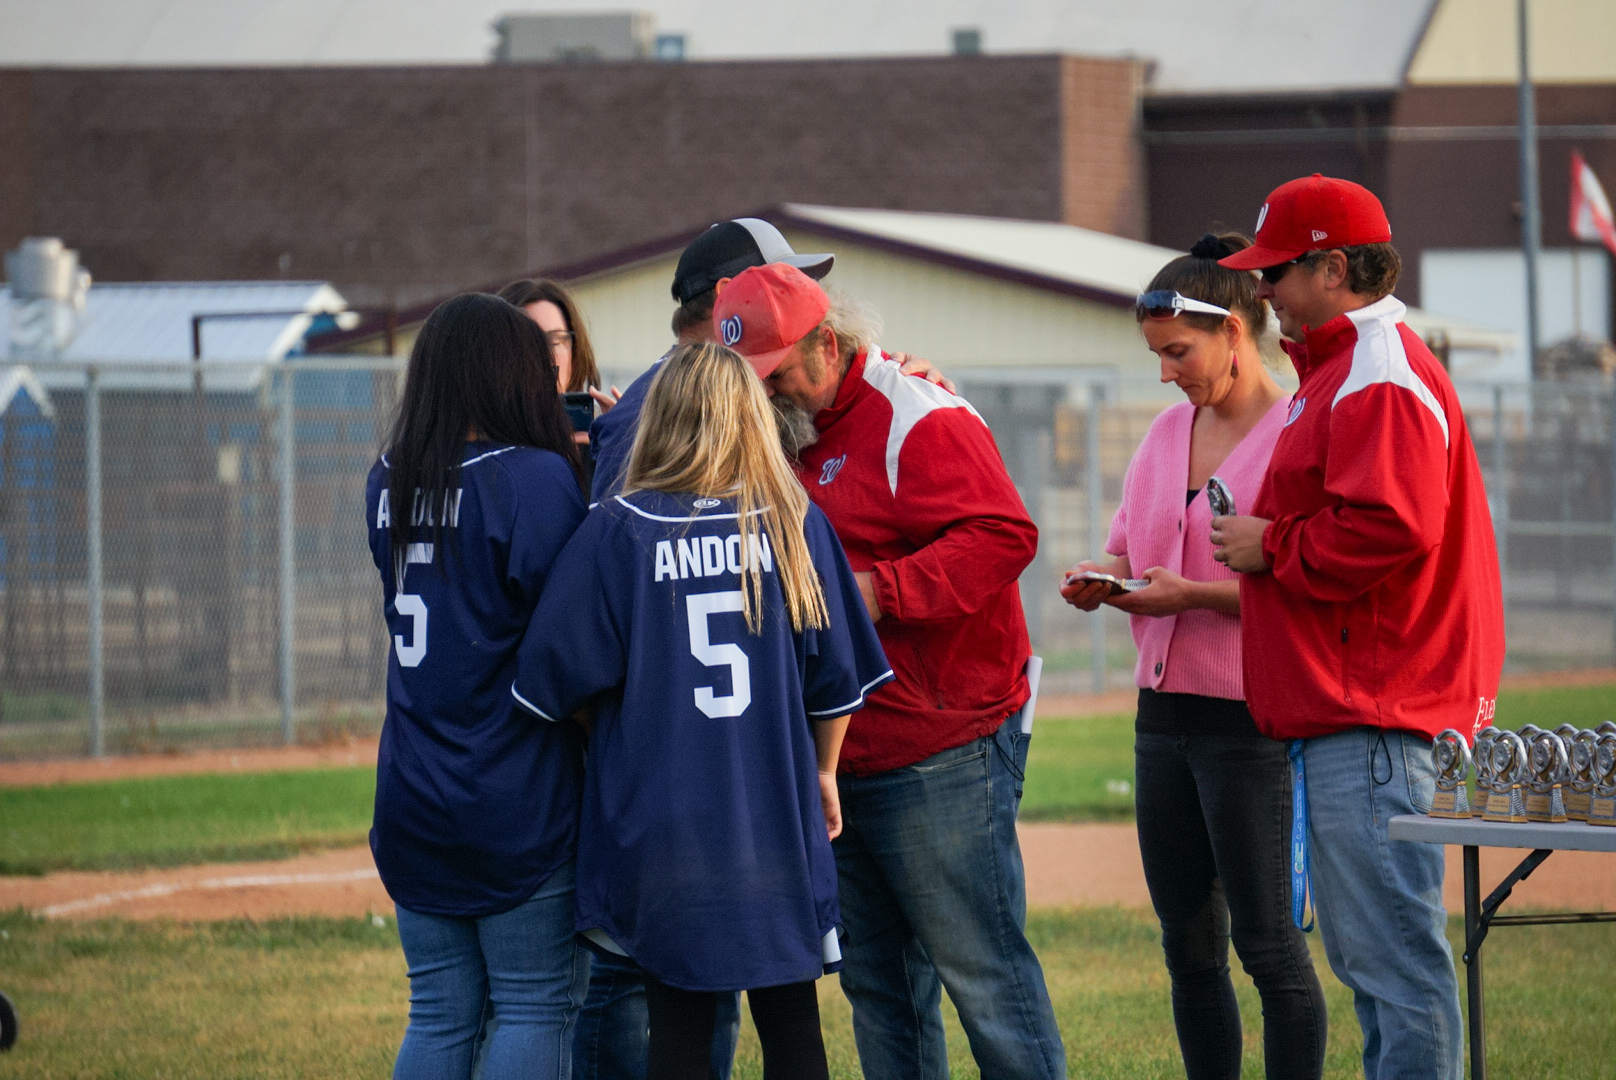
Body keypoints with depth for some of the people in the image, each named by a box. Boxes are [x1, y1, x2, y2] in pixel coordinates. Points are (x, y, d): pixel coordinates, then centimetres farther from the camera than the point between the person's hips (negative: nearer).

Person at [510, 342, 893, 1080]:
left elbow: (559, 676, -6)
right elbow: (835, 672, 6)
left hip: (661, 821, -1)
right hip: (778, 818, 1)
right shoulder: (794, 521, -1)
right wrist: (822, 772, 22)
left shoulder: (616, 533, -7)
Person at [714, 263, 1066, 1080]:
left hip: (945, 757, -9)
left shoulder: (920, 422, -11)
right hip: (846, 760, 9)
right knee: (877, 981, 11)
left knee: (980, 968, -7)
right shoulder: (787, 431, 16)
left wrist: (880, 591, -25)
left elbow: (1001, 537, -21)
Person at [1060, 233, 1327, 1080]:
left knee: (1268, 943, -6)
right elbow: (1129, 546, 24)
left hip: (1251, 723, -8)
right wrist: (1102, 579, 2)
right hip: (1165, 713, 8)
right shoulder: (1169, 430, 14)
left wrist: (1195, 595, -22)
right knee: (1189, 946, 11)